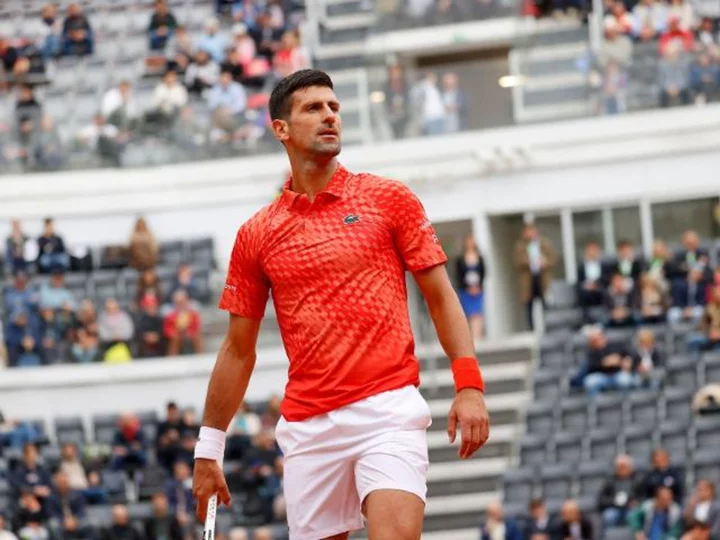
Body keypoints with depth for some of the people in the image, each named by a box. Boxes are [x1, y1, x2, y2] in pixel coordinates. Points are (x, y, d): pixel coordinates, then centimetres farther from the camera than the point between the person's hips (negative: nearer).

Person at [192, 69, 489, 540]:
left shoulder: (390, 200, 7)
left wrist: (469, 386, -7)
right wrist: (208, 450, 13)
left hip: (388, 410, -3)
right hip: (307, 426, 3)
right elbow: (239, 350, 15)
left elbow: (440, 295, 6)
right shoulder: (256, 236, 11)